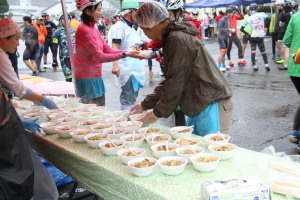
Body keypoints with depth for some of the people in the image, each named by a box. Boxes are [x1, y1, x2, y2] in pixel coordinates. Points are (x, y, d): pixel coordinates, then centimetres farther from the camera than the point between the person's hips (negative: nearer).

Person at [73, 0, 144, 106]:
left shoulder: (93, 28, 11)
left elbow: (108, 49, 8)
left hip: (95, 76, 9)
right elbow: (100, 57, -21)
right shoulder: (83, 30, -18)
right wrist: (125, 54, -23)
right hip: (86, 78, -9)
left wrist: (129, 52, -3)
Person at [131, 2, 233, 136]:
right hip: (200, 106, 10)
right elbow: (169, 81, 19)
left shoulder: (178, 40, -17)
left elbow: (175, 83, -18)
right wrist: (145, 105, 19)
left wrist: (157, 113, -7)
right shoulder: (172, 38, 15)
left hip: (211, 104, -10)